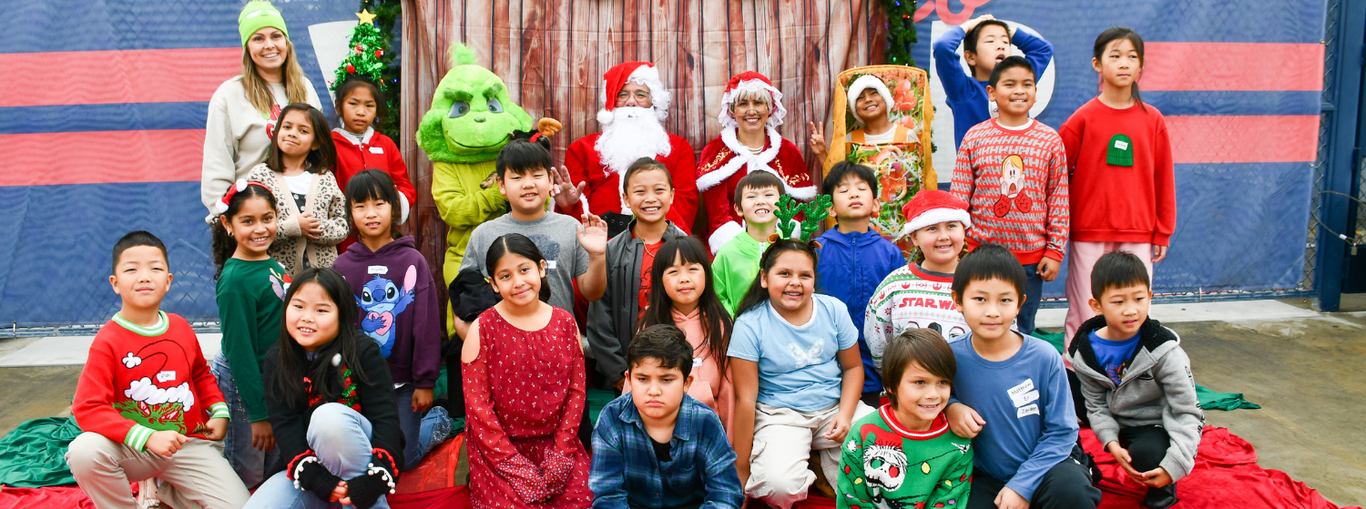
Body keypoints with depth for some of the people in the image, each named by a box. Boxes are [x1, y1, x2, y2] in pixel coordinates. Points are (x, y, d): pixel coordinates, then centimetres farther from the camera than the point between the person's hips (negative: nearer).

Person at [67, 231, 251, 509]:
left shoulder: (181, 327, 3)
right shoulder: (108, 340, -11)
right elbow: (87, 407, -18)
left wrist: (220, 412, 3)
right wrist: (147, 437, -27)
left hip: (190, 444, 3)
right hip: (134, 451, -3)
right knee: (84, 451, -35)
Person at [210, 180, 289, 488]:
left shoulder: (272, 264, 5)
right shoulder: (235, 280, -21)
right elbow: (239, 351, -20)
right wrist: (258, 413, -18)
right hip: (242, 382, -8)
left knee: (274, 467, 19)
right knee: (247, 476, 7)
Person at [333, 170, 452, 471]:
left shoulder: (413, 261, -7)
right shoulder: (342, 267, -1)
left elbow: (427, 325, -6)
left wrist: (425, 381, -7)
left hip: (403, 381, -2)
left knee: (403, 460, 1)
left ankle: (437, 421, 29)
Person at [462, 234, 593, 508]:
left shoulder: (565, 323, 2)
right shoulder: (483, 330, -6)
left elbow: (577, 390, 4)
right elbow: (478, 406, -8)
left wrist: (560, 452, -6)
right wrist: (516, 466, -13)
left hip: (557, 444, 2)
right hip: (499, 451, -2)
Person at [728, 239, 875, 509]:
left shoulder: (833, 310, 1)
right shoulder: (750, 325, -11)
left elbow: (853, 367, 10)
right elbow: (746, 398, -11)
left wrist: (845, 415, -9)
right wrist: (741, 468, -10)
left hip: (833, 406, 4)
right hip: (779, 415, -3)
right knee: (780, 484, -30)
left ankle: (829, 463, 7)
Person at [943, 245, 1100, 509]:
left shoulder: (1045, 357, -14)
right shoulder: (951, 356, -12)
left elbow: (1061, 432, -8)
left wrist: (1022, 485, -15)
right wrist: (949, 406, -15)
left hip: (1043, 464, -2)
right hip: (984, 476, 2)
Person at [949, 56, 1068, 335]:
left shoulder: (1051, 141, 2)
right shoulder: (975, 137, 1)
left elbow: (1059, 201, 3)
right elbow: (958, 198, 3)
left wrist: (1055, 250, 0)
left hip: (1031, 256, 1)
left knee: (1022, 331, 10)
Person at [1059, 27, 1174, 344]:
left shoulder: (1153, 120, 4)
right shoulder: (1084, 118, -2)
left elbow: (1163, 179, 7)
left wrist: (1163, 232, 7)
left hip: (1138, 234, 2)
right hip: (1089, 232, -2)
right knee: (1085, 313, 2)